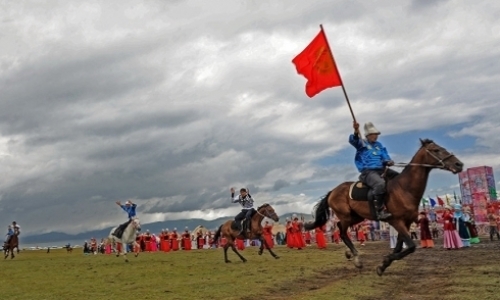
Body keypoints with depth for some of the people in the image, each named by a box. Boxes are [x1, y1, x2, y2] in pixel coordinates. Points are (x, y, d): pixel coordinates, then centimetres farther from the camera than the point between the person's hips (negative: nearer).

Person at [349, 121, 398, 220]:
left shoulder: (379, 145, 20)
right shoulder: (362, 144, 5)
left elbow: (385, 157, 17)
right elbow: (353, 140, -16)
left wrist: (388, 161, -8)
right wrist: (356, 132, -37)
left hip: (382, 170, 7)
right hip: (368, 171, -7)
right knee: (380, 184, -36)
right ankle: (379, 211, -33)